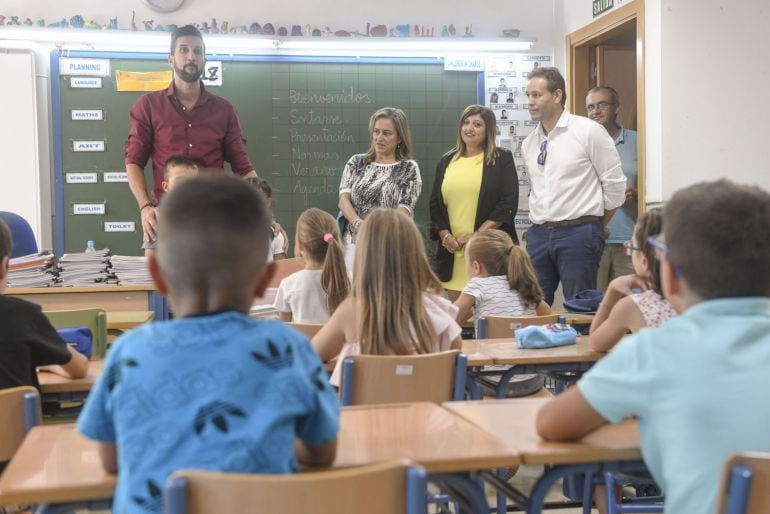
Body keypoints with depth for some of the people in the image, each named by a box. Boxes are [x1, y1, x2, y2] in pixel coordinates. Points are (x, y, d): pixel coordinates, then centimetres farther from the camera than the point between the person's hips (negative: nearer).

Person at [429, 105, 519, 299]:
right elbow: (435, 203, 15)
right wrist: (445, 235, -1)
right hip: (452, 249, 4)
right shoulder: (446, 161, 16)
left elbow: (508, 203, -4)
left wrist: (478, 234, -12)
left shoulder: (502, 159, 4)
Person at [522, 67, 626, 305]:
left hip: (578, 232, -6)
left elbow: (614, 184, -3)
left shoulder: (588, 131, -5)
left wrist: (595, 227, 5)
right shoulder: (529, 143, 13)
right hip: (538, 234, 6)